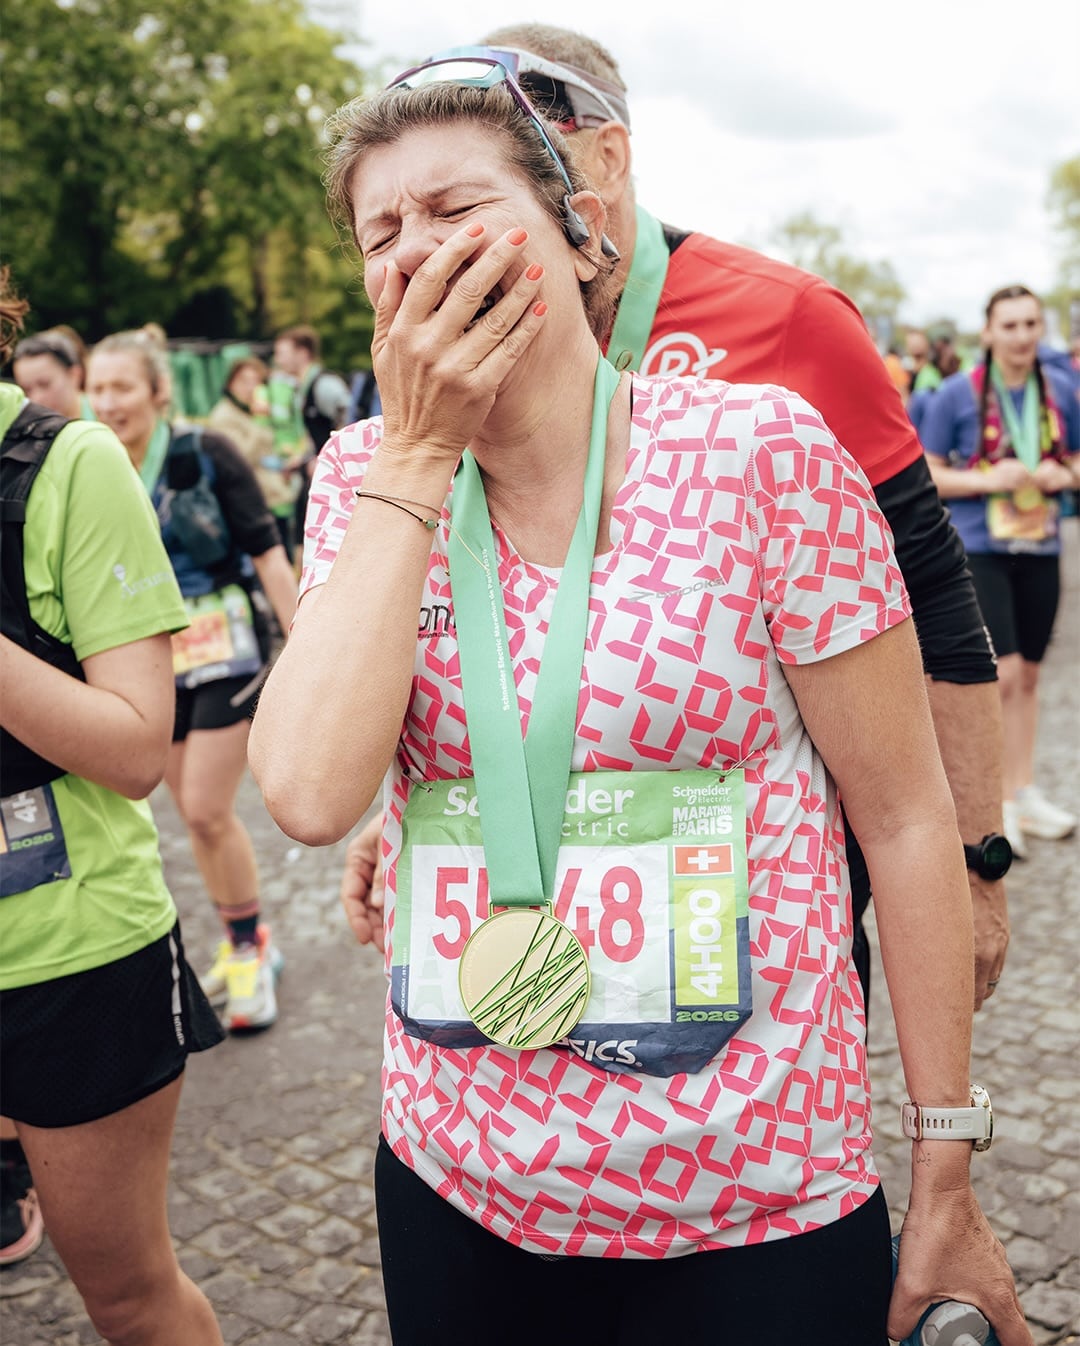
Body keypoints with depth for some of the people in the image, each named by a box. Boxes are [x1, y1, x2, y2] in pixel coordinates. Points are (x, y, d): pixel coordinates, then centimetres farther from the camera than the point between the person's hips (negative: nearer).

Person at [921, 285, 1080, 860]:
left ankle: (1023, 793, 26)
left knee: (1027, 675, 13)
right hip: (978, 548, -4)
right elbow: (927, 475, -4)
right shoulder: (958, 393, -6)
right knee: (1001, 672, -13)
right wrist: (988, 480, -18)